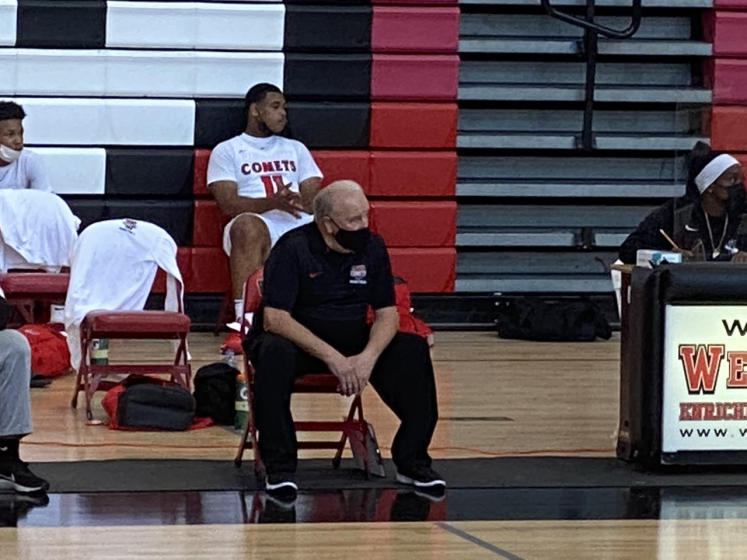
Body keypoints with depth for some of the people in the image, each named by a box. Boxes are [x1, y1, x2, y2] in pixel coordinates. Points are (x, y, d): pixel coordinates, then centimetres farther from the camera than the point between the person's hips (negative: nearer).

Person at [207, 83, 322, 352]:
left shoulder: (296, 149, 26)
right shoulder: (227, 151, 13)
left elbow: (315, 199, 14)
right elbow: (229, 204, -3)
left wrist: (296, 200, -11)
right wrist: (272, 202, -19)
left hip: (301, 225, 4)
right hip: (257, 226, -3)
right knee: (248, 226, -41)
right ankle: (244, 322, -46)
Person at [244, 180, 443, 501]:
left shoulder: (372, 247, -2)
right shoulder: (293, 249, -17)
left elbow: (387, 314, 1)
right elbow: (274, 318, -24)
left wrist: (368, 357, -21)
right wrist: (332, 357, -31)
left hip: (354, 342, 4)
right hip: (297, 340, -4)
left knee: (413, 350, -18)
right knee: (274, 354, -38)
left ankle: (412, 462, -11)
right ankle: (279, 467, -29)